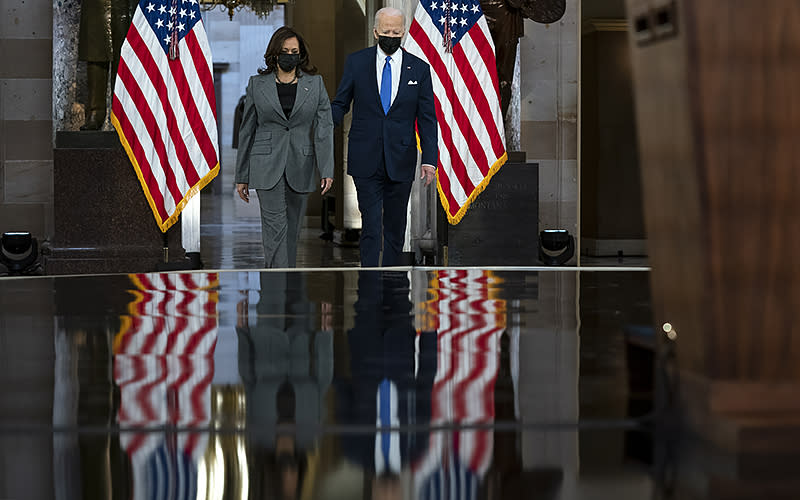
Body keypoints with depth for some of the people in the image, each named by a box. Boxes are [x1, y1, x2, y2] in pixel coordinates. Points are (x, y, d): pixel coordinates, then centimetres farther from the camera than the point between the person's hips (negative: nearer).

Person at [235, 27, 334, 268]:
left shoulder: (315, 83, 5)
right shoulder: (257, 84, 4)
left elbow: (324, 127, -2)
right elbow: (247, 130, 8)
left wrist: (327, 170, -13)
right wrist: (242, 176, 6)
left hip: (300, 166, 2)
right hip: (267, 166, -2)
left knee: (292, 228, 8)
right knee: (275, 227, -12)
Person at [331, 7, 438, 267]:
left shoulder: (419, 68, 3)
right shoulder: (356, 62, 2)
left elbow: (427, 118, 3)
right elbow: (340, 104, 7)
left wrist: (429, 159, -6)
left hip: (400, 161, 1)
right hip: (366, 160, -1)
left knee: (396, 225, 9)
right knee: (371, 224, -5)